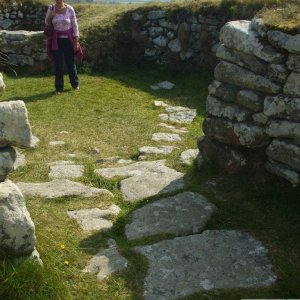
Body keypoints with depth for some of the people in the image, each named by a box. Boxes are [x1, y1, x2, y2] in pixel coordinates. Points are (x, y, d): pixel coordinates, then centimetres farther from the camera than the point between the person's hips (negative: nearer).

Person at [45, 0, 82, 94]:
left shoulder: (69, 9, -8)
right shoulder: (51, 8, -2)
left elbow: (75, 25, -5)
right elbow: (47, 23, 8)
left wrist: (76, 41, -7)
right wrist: (50, 15, -14)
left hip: (68, 39, -2)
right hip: (56, 40, 2)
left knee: (70, 62, 6)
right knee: (58, 64, 3)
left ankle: (75, 84, 26)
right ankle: (59, 87, 13)